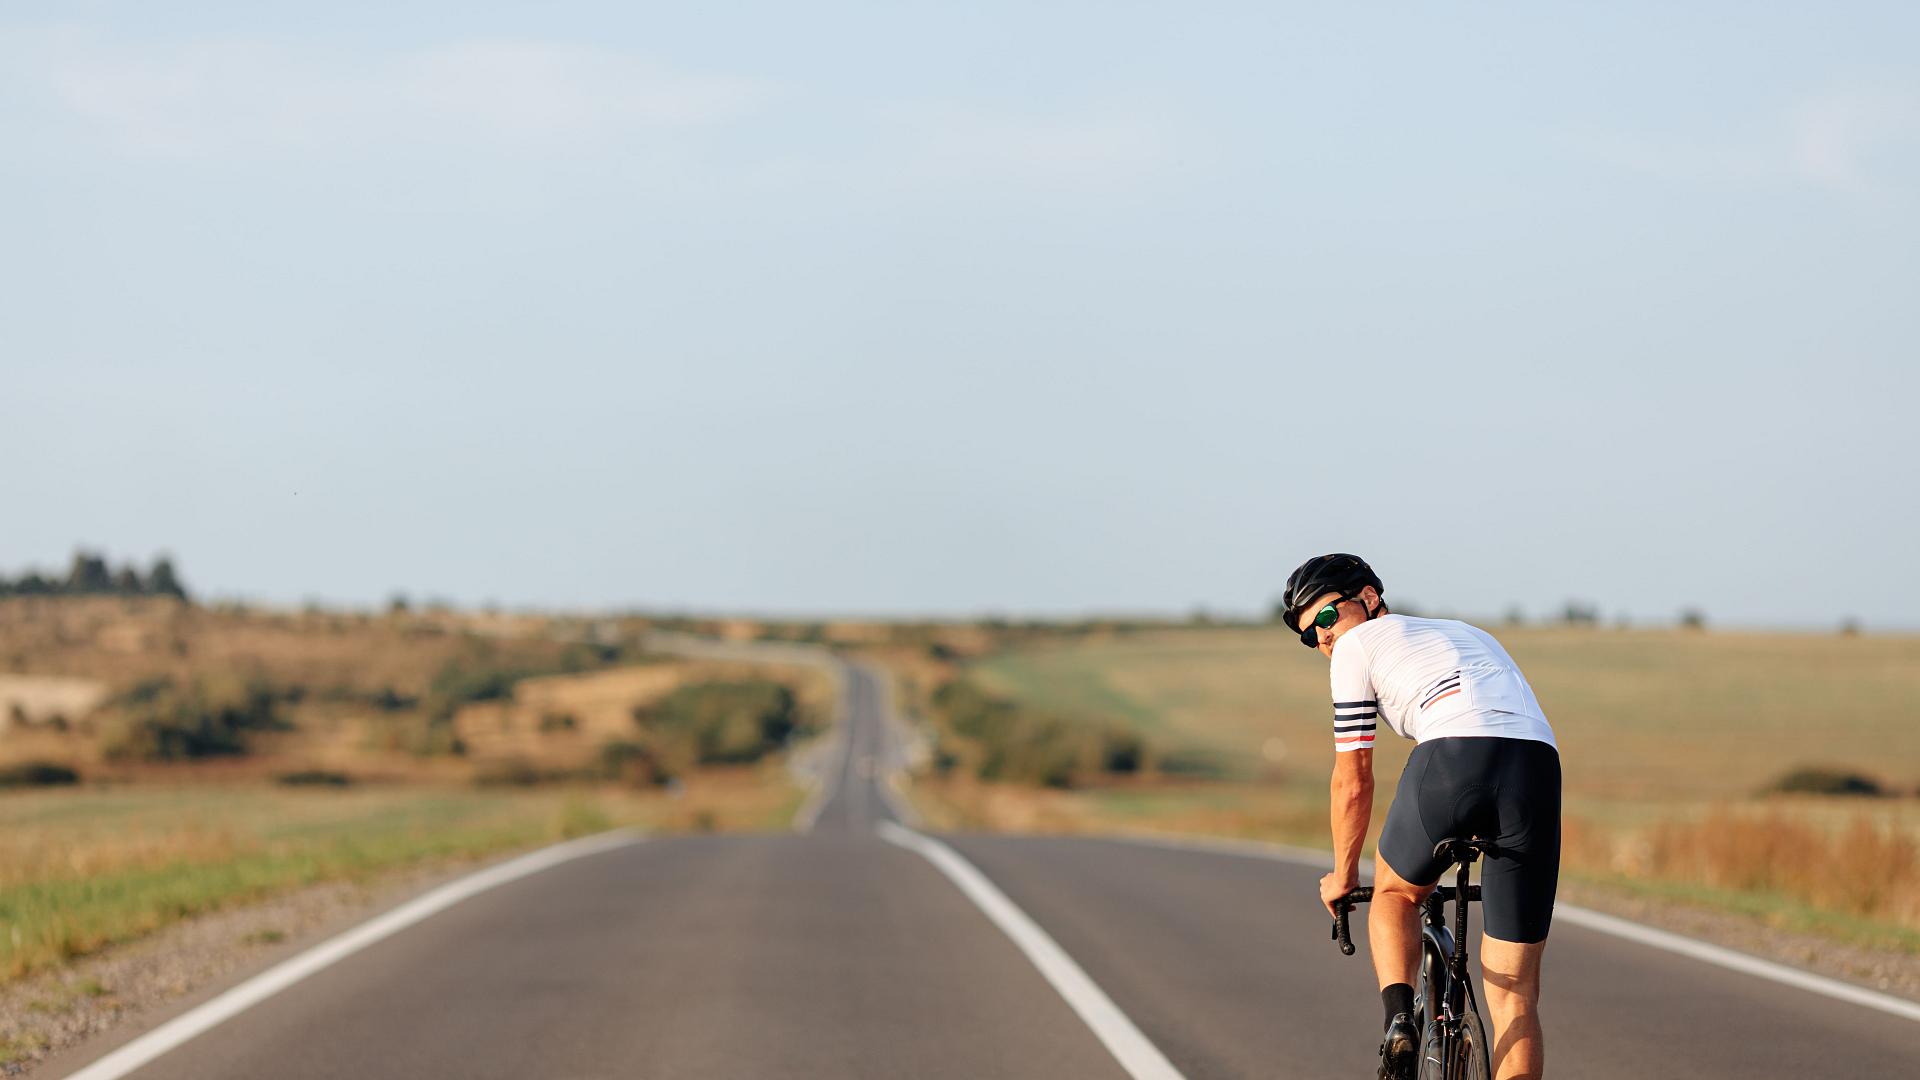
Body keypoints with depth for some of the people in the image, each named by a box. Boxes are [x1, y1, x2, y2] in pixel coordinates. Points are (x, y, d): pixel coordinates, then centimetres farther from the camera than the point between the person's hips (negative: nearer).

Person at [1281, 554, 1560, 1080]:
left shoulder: (1358, 645, 20)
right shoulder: (1470, 634, 39)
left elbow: (1353, 782, 21)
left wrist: (1343, 876, 36)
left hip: (1451, 760, -4)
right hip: (1538, 767, 4)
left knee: (1394, 893, 27)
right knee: (1515, 994, 9)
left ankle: (1399, 1019, 3)